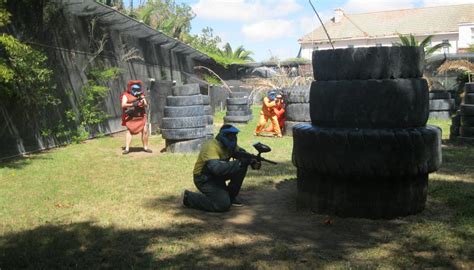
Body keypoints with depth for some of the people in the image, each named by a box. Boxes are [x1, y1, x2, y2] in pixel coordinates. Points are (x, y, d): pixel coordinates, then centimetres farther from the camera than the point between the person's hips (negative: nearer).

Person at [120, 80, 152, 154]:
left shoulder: (141, 95, 11)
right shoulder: (126, 95, 0)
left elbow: (146, 105, 3)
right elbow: (123, 105, -13)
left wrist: (143, 102, -19)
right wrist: (132, 104, -25)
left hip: (141, 116, 3)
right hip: (131, 117, -3)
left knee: (145, 131, -4)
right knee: (129, 131, -9)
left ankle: (145, 147, 7)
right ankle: (127, 148, -9)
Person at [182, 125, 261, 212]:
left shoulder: (230, 144, -3)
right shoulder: (211, 147, -28)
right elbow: (217, 168, -40)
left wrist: (253, 162, -19)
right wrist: (239, 162, -38)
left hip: (218, 176, 8)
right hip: (204, 179, -8)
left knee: (242, 167, -8)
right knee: (224, 204, -22)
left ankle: (230, 196, 8)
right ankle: (188, 197, -5)